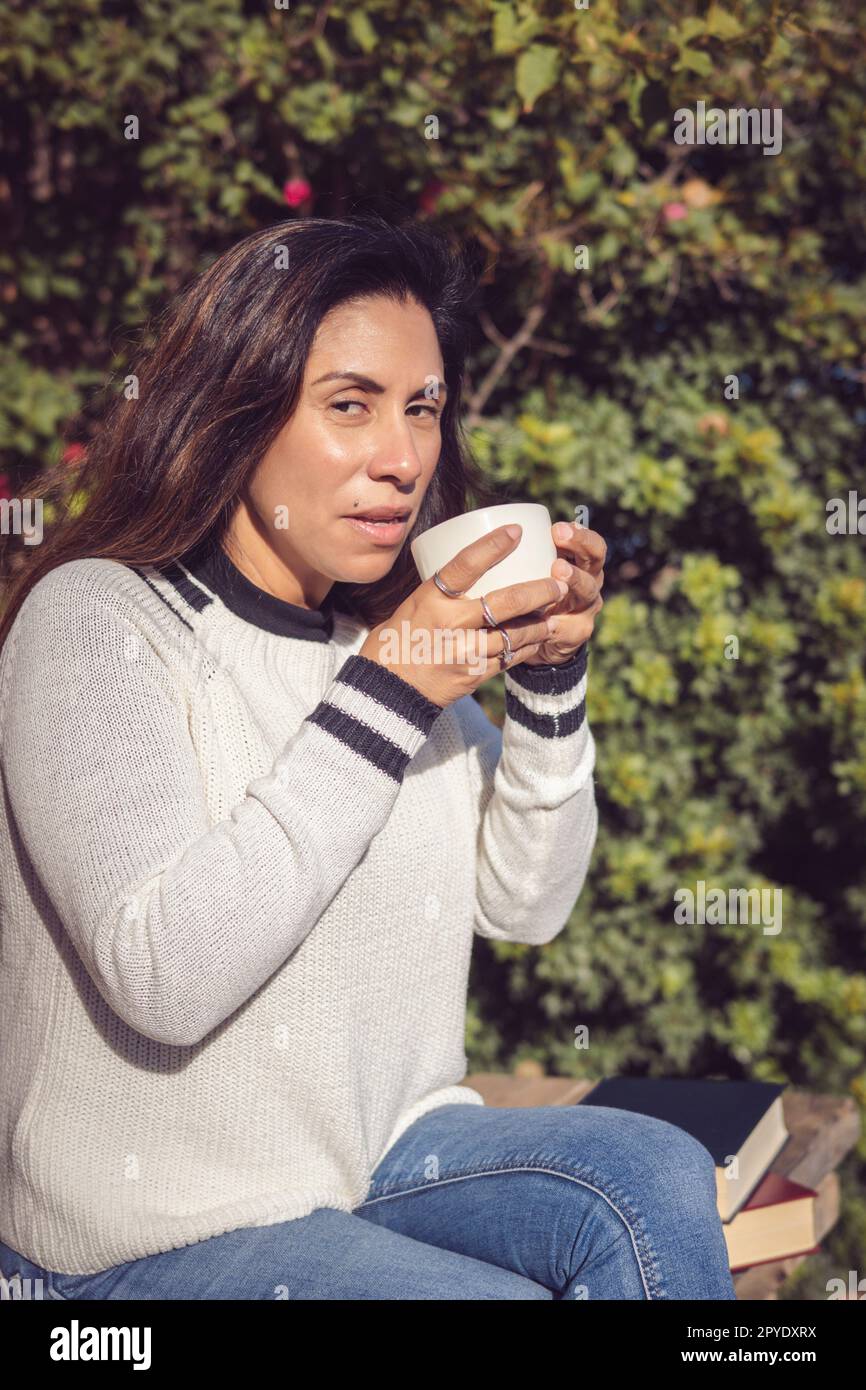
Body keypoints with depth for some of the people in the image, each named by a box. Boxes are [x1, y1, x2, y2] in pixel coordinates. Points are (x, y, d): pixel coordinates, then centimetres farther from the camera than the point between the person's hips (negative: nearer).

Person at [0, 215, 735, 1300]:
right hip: (152, 1235, -5)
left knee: (656, 1178, -17)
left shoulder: (389, 624, 5)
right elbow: (164, 977, -28)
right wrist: (382, 696, -28)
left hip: (378, 1153, 6)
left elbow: (524, 904, 7)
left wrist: (545, 675, -9)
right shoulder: (96, 621, -16)